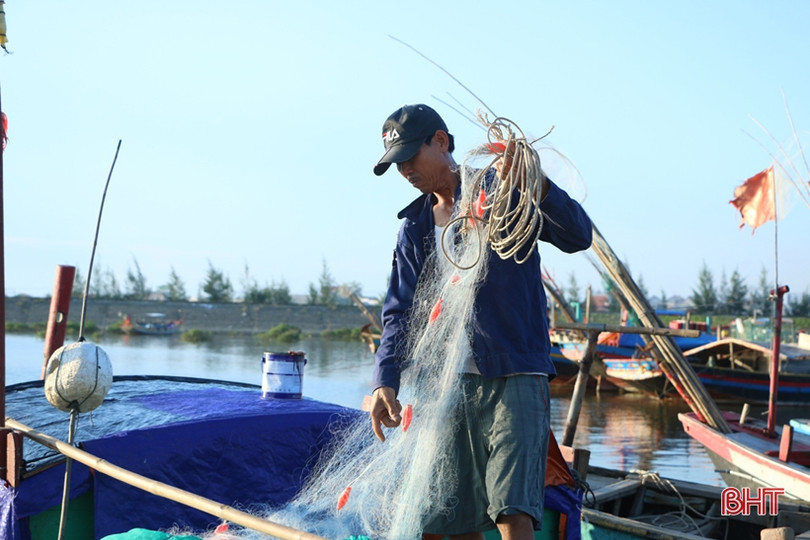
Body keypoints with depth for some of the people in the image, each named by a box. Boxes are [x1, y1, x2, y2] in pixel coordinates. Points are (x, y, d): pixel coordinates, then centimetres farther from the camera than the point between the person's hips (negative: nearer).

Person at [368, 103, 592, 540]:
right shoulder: (414, 227, 15)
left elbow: (578, 237, -11)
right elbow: (400, 311, 11)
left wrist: (537, 185, -27)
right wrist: (385, 381, -2)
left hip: (515, 377, -5)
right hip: (450, 384, 5)